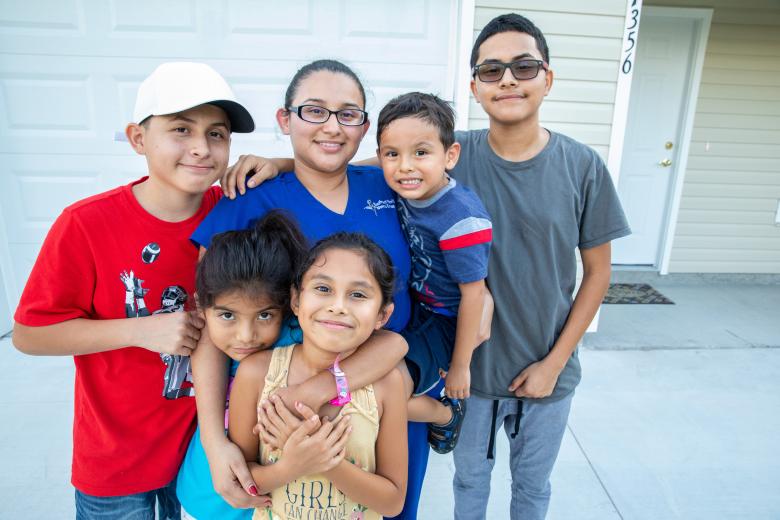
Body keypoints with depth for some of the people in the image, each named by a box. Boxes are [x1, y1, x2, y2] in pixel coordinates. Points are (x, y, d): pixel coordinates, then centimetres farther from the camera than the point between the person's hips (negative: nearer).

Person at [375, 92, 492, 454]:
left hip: (445, 322, -8)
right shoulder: (404, 190, -10)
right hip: (414, 307, 8)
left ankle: (446, 413, 11)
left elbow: (473, 293, -21)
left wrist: (460, 365, -12)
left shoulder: (460, 218, -29)